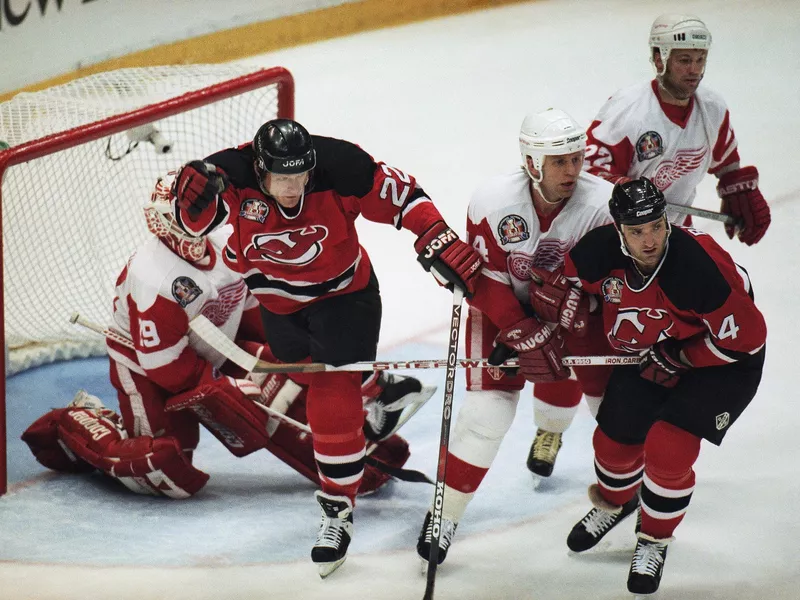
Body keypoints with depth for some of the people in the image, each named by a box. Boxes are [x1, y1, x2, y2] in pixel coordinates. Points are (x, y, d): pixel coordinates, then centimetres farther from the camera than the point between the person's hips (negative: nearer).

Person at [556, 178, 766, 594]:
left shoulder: (700, 266, -38)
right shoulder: (601, 250, -23)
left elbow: (745, 337, -28)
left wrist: (677, 358, -21)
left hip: (719, 363, -5)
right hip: (646, 356, 5)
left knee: (668, 447, -17)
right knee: (615, 438, 11)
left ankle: (654, 541, 10)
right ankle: (615, 501, 48)